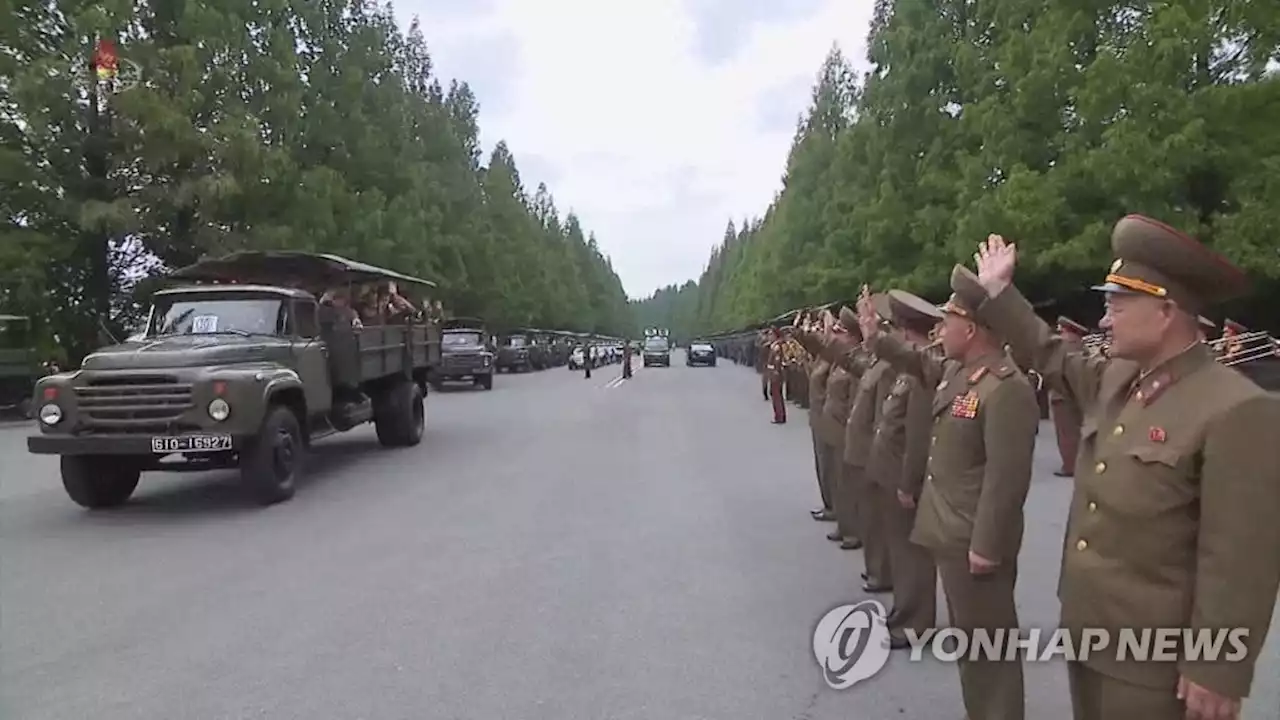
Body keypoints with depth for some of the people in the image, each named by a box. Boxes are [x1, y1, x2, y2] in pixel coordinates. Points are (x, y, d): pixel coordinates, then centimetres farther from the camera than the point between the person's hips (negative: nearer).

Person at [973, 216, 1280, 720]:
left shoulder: (1237, 411, -19)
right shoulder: (1114, 379, 4)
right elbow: (1052, 357, 24)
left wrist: (1217, 674, -19)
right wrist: (996, 291, 21)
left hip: (1152, 665, -8)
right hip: (1087, 633, 8)